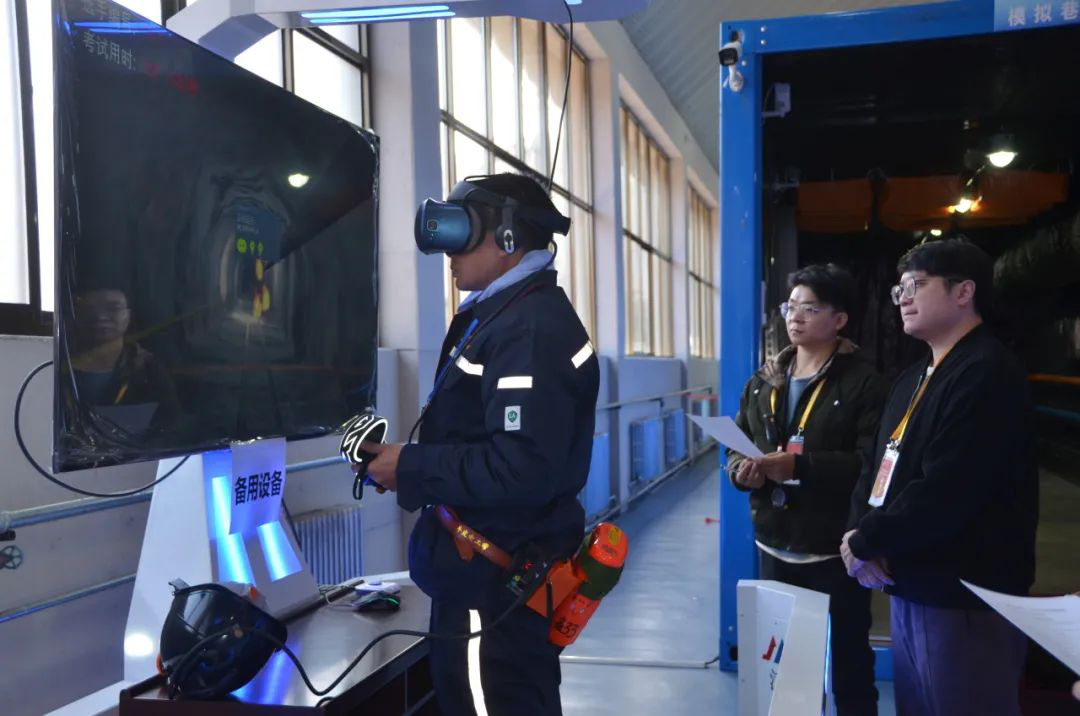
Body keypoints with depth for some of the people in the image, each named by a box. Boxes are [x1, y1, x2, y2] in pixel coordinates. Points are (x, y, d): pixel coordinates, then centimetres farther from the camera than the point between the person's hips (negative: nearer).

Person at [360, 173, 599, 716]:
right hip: (481, 562, 10)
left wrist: (410, 469, -21)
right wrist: (406, 457, 1)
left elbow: (520, 469, -31)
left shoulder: (532, 328, -22)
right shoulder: (500, 314, 12)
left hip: (511, 575, -10)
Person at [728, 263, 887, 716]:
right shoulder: (763, 381, 9)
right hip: (776, 544, 5)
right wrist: (741, 470, -10)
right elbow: (737, 447, 13)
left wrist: (799, 465, -27)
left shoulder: (862, 382, -9)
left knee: (849, 661, 11)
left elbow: (872, 462, -18)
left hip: (835, 548, -5)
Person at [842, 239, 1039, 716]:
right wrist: (861, 534, -7)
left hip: (965, 598, -9)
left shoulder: (986, 374, -18)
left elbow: (943, 492, -27)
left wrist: (866, 542, -14)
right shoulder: (915, 378, 14)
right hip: (912, 588, 9)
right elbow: (880, 464, 12)